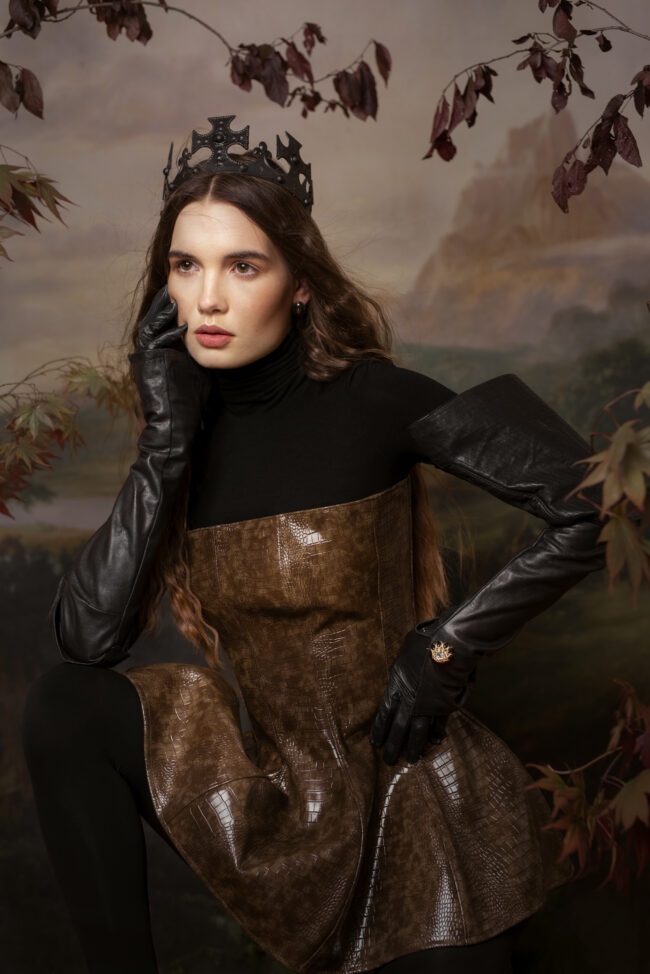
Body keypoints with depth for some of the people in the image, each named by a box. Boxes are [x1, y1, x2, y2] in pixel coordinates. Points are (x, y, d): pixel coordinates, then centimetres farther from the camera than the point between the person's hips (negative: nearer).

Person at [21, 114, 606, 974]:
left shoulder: (367, 400, -15)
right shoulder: (190, 433, -2)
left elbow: (593, 507, -18)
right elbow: (88, 637, -13)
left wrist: (445, 647, -16)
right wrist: (166, 441, -18)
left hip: (416, 791, -3)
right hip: (281, 793, 4)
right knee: (65, 706, -16)